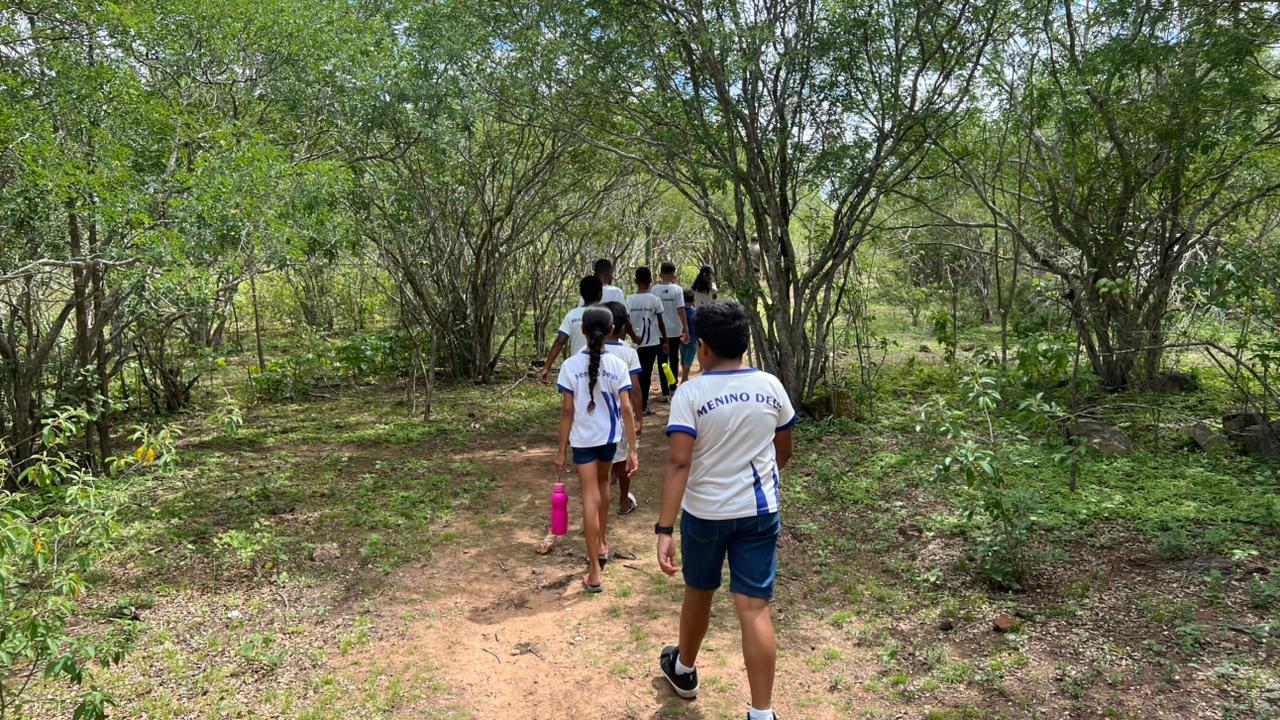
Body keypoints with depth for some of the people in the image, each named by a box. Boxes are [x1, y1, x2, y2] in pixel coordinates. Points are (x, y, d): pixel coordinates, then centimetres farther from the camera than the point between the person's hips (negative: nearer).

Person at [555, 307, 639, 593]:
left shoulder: (570, 366, -12)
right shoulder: (618, 366, -9)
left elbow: (567, 411, -10)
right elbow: (626, 409, -11)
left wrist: (561, 449, -2)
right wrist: (632, 449, -6)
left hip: (582, 439, -2)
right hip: (610, 437, 2)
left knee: (590, 497, -1)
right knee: (602, 483, 27)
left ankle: (595, 574, -2)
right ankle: (600, 545, 41)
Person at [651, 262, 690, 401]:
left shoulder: (655, 289, -5)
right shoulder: (677, 289, -8)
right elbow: (680, 310, -12)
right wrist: (686, 329, -7)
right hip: (675, 331, 0)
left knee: (662, 362, 4)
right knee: (674, 360, 18)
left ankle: (665, 393, 0)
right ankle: (672, 387, 30)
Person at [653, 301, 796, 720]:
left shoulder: (691, 393, -15)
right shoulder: (770, 386, -3)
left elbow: (678, 463, -22)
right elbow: (783, 453, 8)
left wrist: (664, 530, -22)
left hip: (704, 513, -2)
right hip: (760, 512, 2)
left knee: (699, 593, 20)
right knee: (754, 607, 3)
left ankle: (683, 670, 44)